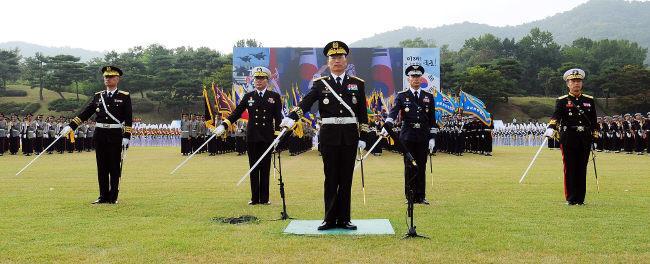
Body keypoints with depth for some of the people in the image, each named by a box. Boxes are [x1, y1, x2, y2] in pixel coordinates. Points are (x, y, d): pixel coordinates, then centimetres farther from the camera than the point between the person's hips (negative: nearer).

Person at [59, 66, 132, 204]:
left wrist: (126, 137, -11)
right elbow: (85, 113, 12)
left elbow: (129, 119, -4)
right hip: (100, 134, 4)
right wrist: (71, 126, 6)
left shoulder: (124, 96, 1)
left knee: (115, 167, 1)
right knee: (102, 167, 6)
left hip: (115, 135, -4)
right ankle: (103, 196, 13)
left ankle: (113, 197, 8)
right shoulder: (98, 96, 12)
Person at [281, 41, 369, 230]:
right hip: (329, 135, -1)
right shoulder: (320, 84, 5)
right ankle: (330, 219, 10)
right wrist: (291, 117, -28)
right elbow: (306, 102, -11)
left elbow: (363, 113, 8)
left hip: (350, 135, 1)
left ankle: (344, 219, 11)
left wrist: (363, 137, 2)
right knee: (331, 178, 4)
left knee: (346, 178, 4)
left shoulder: (357, 84, 9)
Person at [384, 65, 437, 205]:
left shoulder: (428, 97, 11)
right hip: (407, 137, -2)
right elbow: (393, 112, -12)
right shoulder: (402, 96, 3)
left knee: (421, 167, 3)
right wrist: (387, 126, -30)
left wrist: (432, 138, 3)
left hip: (423, 137, 2)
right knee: (409, 167, 1)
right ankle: (410, 197, 8)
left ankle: (420, 196, 11)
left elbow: (432, 119, 10)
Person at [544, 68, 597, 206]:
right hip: (568, 139, -3)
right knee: (570, 168, 0)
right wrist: (551, 129, -33)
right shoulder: (562, 101, 1)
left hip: (585, 139, 3)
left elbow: (594, 121, 15)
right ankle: (571, 198, 7)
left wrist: (594, 137, 11)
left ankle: (580, 198, 14)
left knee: (582, 169, 6)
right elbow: (556, 116, -16)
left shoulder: (589, 100, 12)